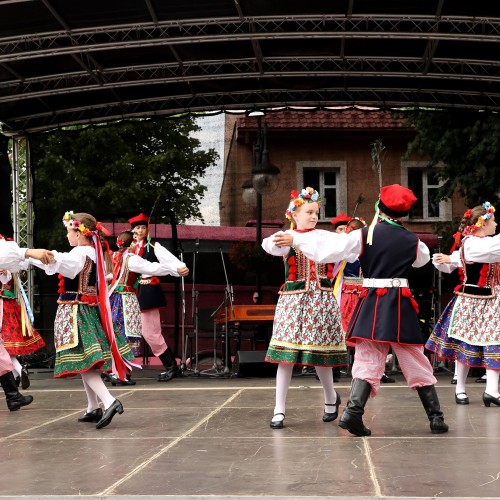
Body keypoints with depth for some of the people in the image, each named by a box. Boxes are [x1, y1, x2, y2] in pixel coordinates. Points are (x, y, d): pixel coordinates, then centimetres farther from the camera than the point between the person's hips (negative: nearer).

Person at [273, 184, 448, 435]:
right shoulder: (412, 241, 3)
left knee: (367, 361, 3)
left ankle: (353, 411, -14)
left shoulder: (364, 235, -3)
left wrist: (294, 239, 3)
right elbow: (423, 258, 26)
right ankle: (436, 418, 12)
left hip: (372, 303, 0)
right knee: (416, 363, 8)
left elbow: (326, 248, -6)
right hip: (401, 305, 0)